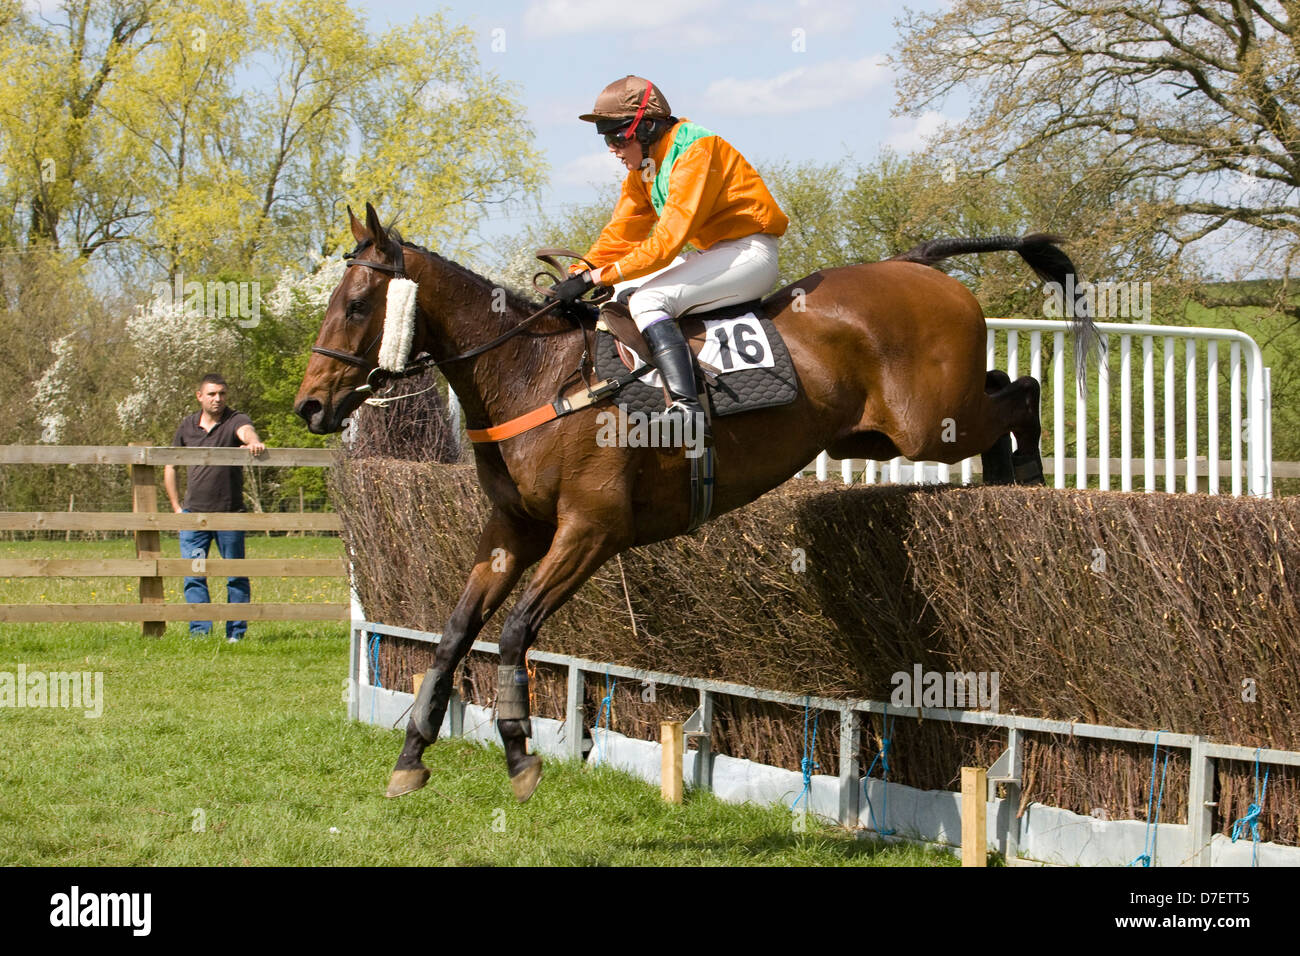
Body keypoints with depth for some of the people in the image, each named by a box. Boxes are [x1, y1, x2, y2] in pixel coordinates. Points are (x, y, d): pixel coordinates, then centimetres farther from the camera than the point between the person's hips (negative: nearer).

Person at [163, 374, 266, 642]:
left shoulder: (235, 420, -2)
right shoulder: (187, 426, 8)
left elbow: (246, 431, -27)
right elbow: (170, 467, 18)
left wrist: (254, 442, -52)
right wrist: (176, 507, 10)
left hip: (229, 513, -2)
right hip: (193, 513, 2)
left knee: (236, 577, 4)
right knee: (193, 576, -4)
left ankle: (236, 632, 13)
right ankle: (199, 630, -1)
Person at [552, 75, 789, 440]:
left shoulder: (696, 152, -21)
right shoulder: (642, 167, 8)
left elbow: (668, 240, -27)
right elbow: (621, 234, 9)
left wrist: (597, 276, -28)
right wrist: (576, 276, -7)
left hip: (750, 252, -10)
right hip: (713, 253, 10)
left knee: (647, 301, -26)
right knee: (620, 294, 8)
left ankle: (687, 407, -39)